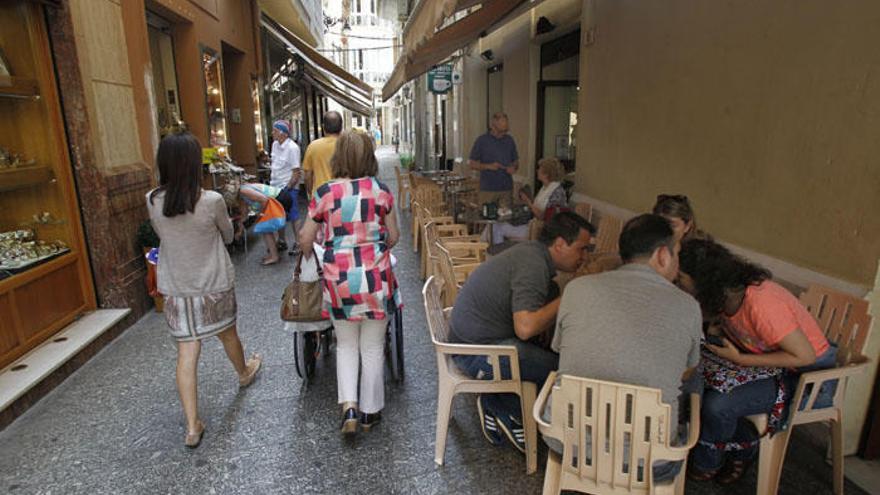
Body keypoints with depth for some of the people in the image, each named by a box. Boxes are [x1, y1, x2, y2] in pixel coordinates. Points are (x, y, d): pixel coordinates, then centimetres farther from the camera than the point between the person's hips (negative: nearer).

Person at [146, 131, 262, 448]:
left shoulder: (153, 202, -9)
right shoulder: (211, 201, -19)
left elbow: (162, 235, 9)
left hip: (175, 288, 2)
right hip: (214, 284, -2)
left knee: (187, 352, 6)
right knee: (227, 333, 22)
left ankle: (192, 426, 8)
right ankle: (244, 372, 51)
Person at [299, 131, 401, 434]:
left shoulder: (324, 193, -4)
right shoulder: (380, 190, -2)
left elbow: (306, 239, 5)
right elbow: (393, 236, 7)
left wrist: (307, 247, 28)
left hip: (339, 279, 0)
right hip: (376, 277, 0)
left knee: (346, 345, 21)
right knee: (373, 347, 15)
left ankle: (349, 406, 10)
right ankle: (371, 411, 27)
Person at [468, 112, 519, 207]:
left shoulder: (509, 140, 7)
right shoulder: (481, 140, -3)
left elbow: (516, 161, 17)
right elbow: (471, 163, -2)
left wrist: (513, 168, -7)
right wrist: (488, 166, -16)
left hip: (506, 188, 3)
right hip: (487, 189, -3)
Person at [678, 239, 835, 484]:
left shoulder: (761, 303, -33)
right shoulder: (728, 292, -9)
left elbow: (805, 356, -26)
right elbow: (732, 323, 13)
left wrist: (740, 359, -26)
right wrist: (716, 330, -9)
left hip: (806, 371, -8)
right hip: (765, 355, 8)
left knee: (716, 404, -23)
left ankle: (706, 463, 8)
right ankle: (745, 445, 11)